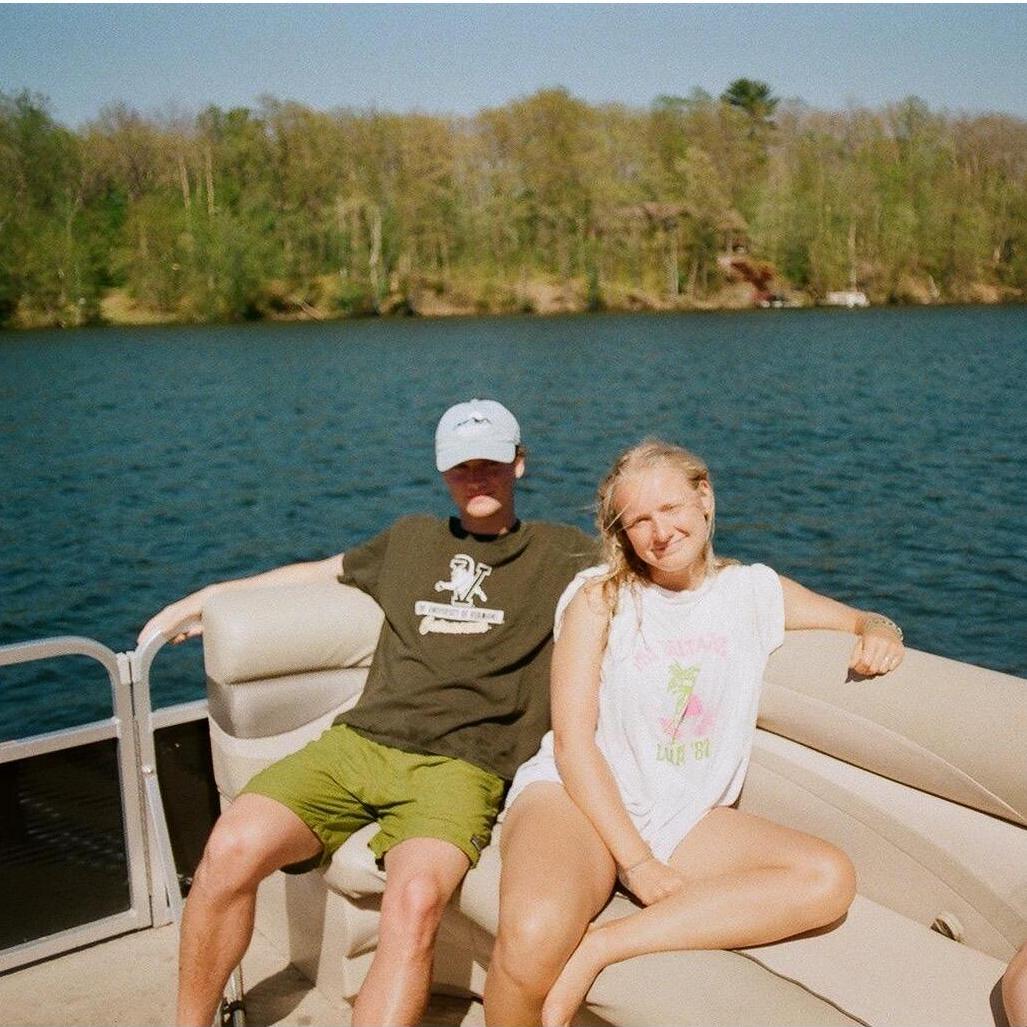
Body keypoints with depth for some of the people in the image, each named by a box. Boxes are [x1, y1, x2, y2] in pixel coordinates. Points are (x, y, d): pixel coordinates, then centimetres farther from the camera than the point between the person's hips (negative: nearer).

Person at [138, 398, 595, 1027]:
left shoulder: (561, 553, 16)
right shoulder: (410, 540, 26)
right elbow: (321, 571, 38)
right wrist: (211, 596, 41)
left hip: (460, 766, -3)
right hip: (358, 742, 3)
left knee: (416, 897, -35)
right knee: (233, 847, -23)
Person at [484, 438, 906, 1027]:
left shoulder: (753, 591, 10)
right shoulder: (599, 597, 0)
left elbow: (862, 622, 22)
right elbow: (573, 741, -6)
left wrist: (880, 633, -4)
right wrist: (636, 862, -15)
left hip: (687, 820, 4)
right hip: (576, 798, -4)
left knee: (830, 879, -24)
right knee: (534, 936, -37)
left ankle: (597, 947, -23)